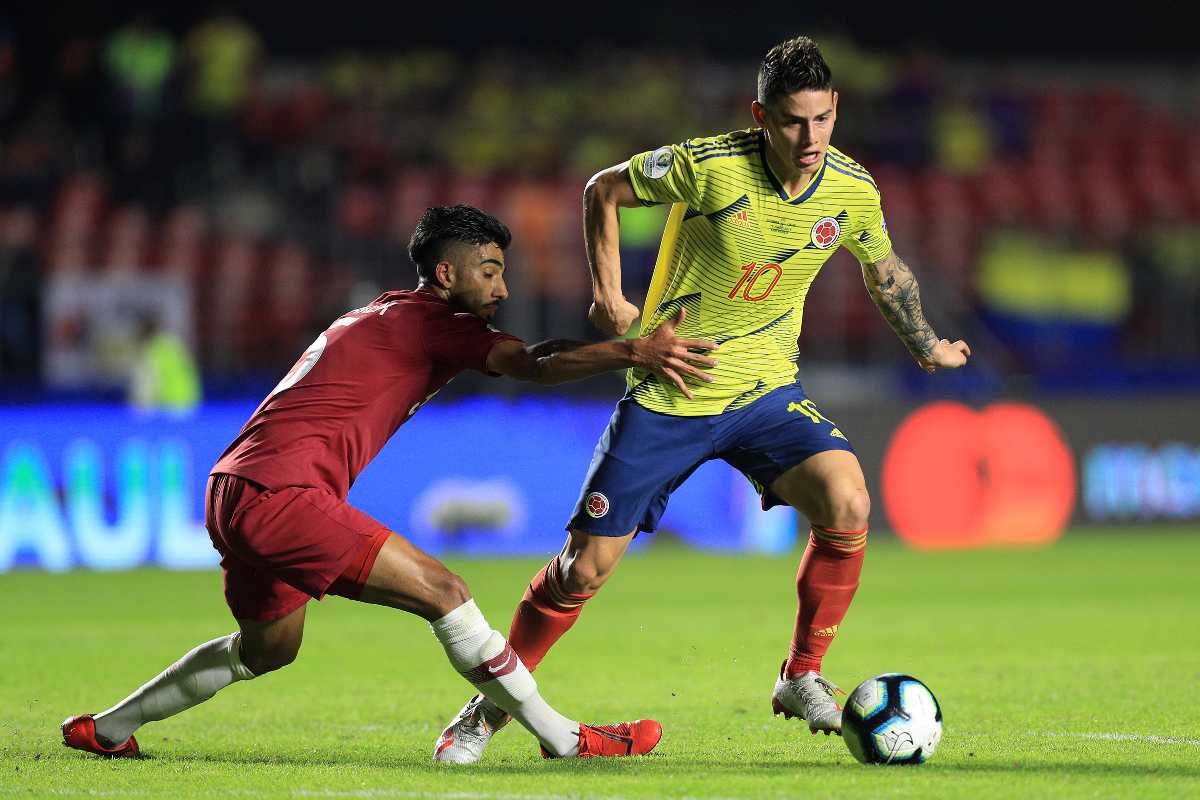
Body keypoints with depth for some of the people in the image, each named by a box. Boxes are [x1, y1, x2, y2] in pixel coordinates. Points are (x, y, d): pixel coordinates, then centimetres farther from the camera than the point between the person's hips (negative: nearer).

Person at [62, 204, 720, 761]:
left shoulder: (380, 317, 24)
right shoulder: (428, 320, -6)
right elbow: (531, 365, -20)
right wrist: (633, 352, -24)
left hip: (235, 497, 10)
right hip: (279, 493, -10)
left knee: (267, 648, 30)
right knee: (442, 591, -13)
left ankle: (105, 729, 39)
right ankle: (564, 740, -12)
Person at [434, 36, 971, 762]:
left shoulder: (854, 191, -9)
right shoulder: (708, 166, -20)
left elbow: (886, 271, 14)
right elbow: (604, 190, -3)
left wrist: (926, 347, 27)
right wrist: (609, 294, -8)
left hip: (765, 389, 2)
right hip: (667, 395, -2)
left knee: (847, 503, -25)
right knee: (586, 566, -3)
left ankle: (803, 677, -6)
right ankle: (493, 706, 19)